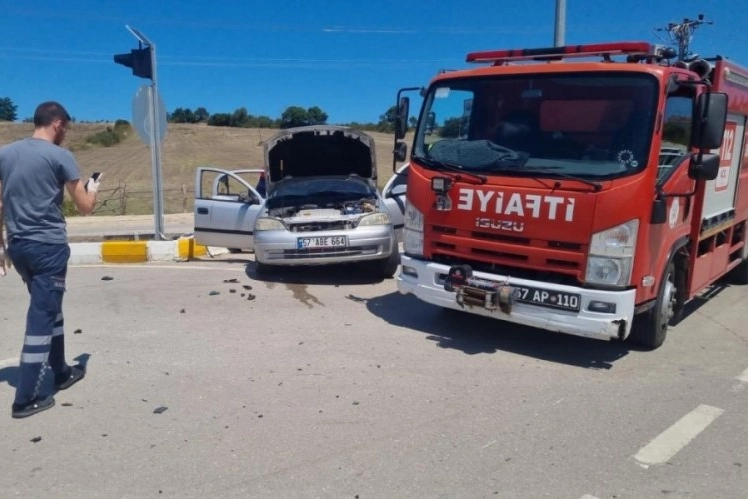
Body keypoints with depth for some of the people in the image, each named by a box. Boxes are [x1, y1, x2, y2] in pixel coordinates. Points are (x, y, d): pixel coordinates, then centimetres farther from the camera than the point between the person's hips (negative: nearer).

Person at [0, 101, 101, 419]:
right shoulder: (59, 156, -9)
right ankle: (26, 398, 2)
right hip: (49, 246, -7)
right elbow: (85, 207, -5)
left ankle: (62, 372, 32)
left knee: (49, 309, 20)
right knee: (42, 316, -2)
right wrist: (92, 189, 16)